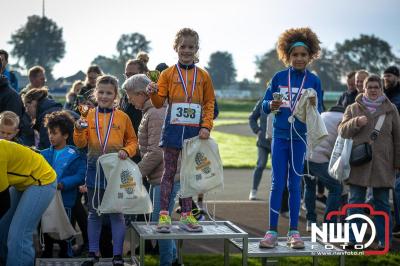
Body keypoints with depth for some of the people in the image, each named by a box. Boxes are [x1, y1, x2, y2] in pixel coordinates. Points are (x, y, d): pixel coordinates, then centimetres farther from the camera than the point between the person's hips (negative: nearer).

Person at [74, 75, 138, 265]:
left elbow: (132, 141, 8)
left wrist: (126, 151, -11)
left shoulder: (123, 117, 0)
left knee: (116, 212, 3)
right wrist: (79, 130, -18)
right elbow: (81, 143, 1)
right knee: (94, 213, 11)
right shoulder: (89, 116, 3)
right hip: (94, 169, 2)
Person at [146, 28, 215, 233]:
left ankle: (186, 216, 14)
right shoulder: (168, 74, 3)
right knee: (169, 172, 1)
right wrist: (153, 93, -20)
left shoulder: (203, 76, 7)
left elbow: (209, 104, 8)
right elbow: (159, 102, 1)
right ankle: (164, 215, 3)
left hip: (194, 131, 2)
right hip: (173, 129, -1)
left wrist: (206, 126, -4)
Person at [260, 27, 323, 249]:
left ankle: (293, 232, 12)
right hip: (280, 135, 0)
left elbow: (318, 113, 2)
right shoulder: (279, 77, 0)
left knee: (294, 184, 6)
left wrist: (313, 107, -20)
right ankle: (272, 231, 4)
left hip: (300, 137, 0)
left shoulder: (314, 81, 0)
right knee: (277, 183, 0)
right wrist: (271, 106, -20)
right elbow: (265, 104, 2)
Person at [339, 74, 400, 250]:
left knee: (382, 203, 3)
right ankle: (352, 239, 4)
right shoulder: (353, 108, 10)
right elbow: (342, 131, 4)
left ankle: (384, 240, 9)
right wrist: (356, 122, -14)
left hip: (382, 164, 0)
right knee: (355, 202, 0)